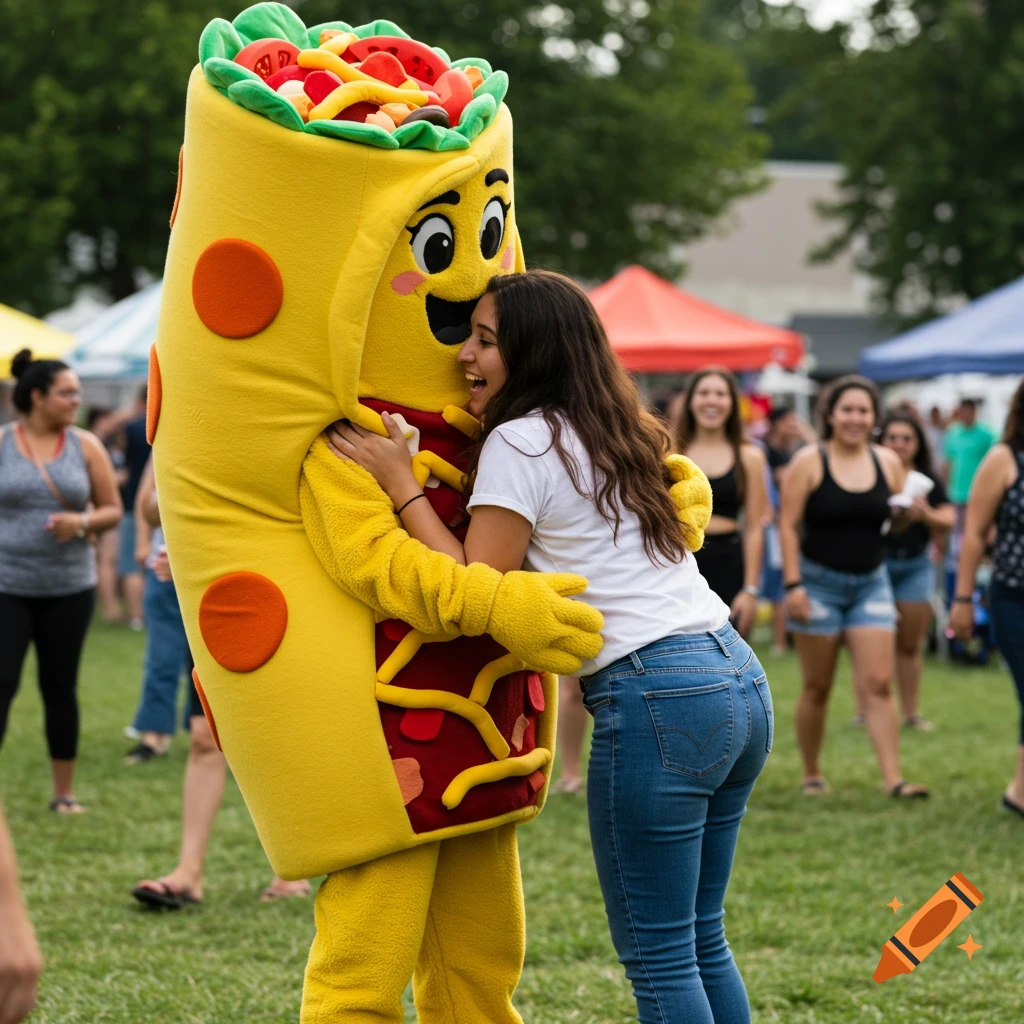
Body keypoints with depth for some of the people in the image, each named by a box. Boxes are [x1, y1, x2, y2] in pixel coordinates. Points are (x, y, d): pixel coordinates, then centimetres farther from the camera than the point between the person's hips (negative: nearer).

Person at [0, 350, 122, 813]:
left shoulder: (85, 446, 3)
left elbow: (113, 510, 6)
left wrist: (82, 522, -14)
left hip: (68, 587, 2)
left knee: (60, 688, 8)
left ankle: (64, 792, 18)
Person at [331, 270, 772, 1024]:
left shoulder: (521, 444, -6)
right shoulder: (614, 433, 19)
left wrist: (400, 484, -5)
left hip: (658, 698, -9)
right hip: (741, 680, 9)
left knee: (658, 957, -2)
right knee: (700, 940, 16)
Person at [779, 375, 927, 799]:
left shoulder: (888, 462, 4)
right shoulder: (809, 462, -6)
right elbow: (788, 525, -8)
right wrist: (793, 584, -14)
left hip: (871, 583, 3)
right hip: (819, 581, -3)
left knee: (878, 683, -6)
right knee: (818, 687, 5)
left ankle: (893, 778, -9)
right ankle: (812, 773, 18)